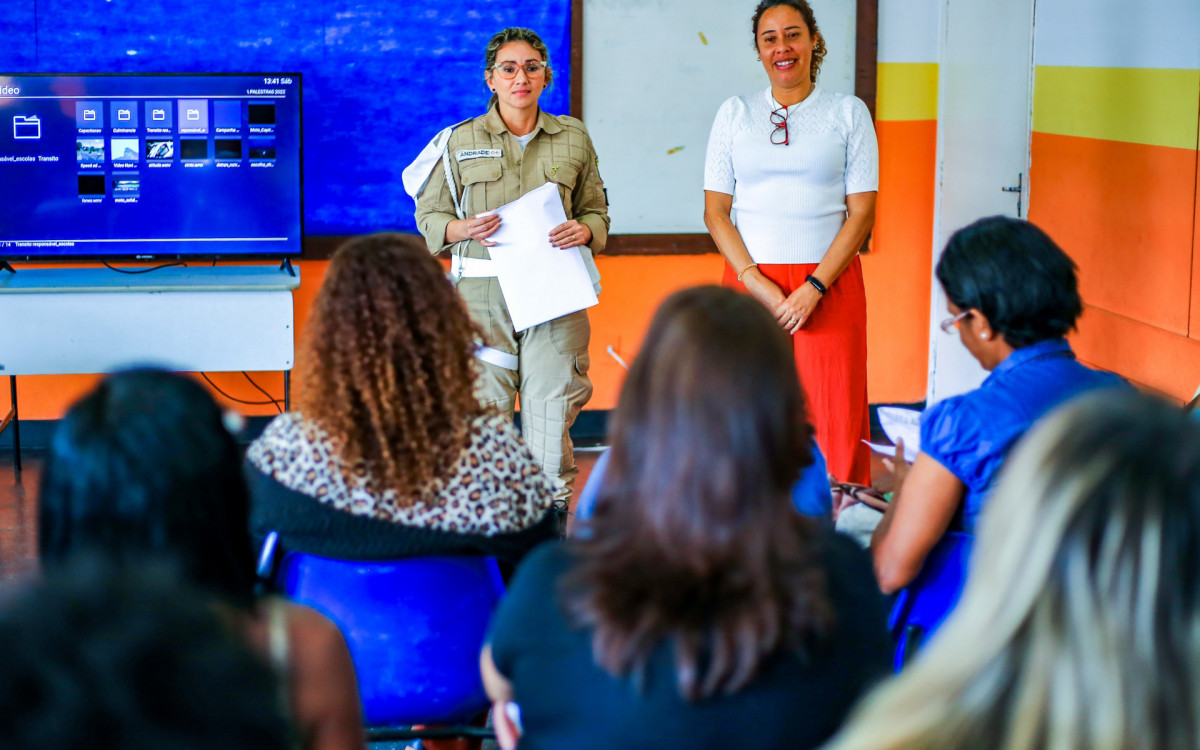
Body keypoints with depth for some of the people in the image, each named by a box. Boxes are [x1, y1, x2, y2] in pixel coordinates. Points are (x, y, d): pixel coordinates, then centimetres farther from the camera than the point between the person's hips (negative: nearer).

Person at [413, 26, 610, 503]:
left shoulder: (573, 138, 12)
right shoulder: (461, 141, 8)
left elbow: (597, 210, 17)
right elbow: (429, 215, 11)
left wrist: (584, 230, -5)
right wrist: (462, 229, -10)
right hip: (483, 294, -1)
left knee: (551, 412, -2)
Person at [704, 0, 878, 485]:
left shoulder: (848, 114, 7)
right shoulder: (734, 114, 11)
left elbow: (862, 212, 1)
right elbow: (715, 212, 6)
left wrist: (813, 288, -11)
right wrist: (758, 283, -8)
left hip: (828, 286, -1)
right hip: (749, 284, 1)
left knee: (834, 418, -5)